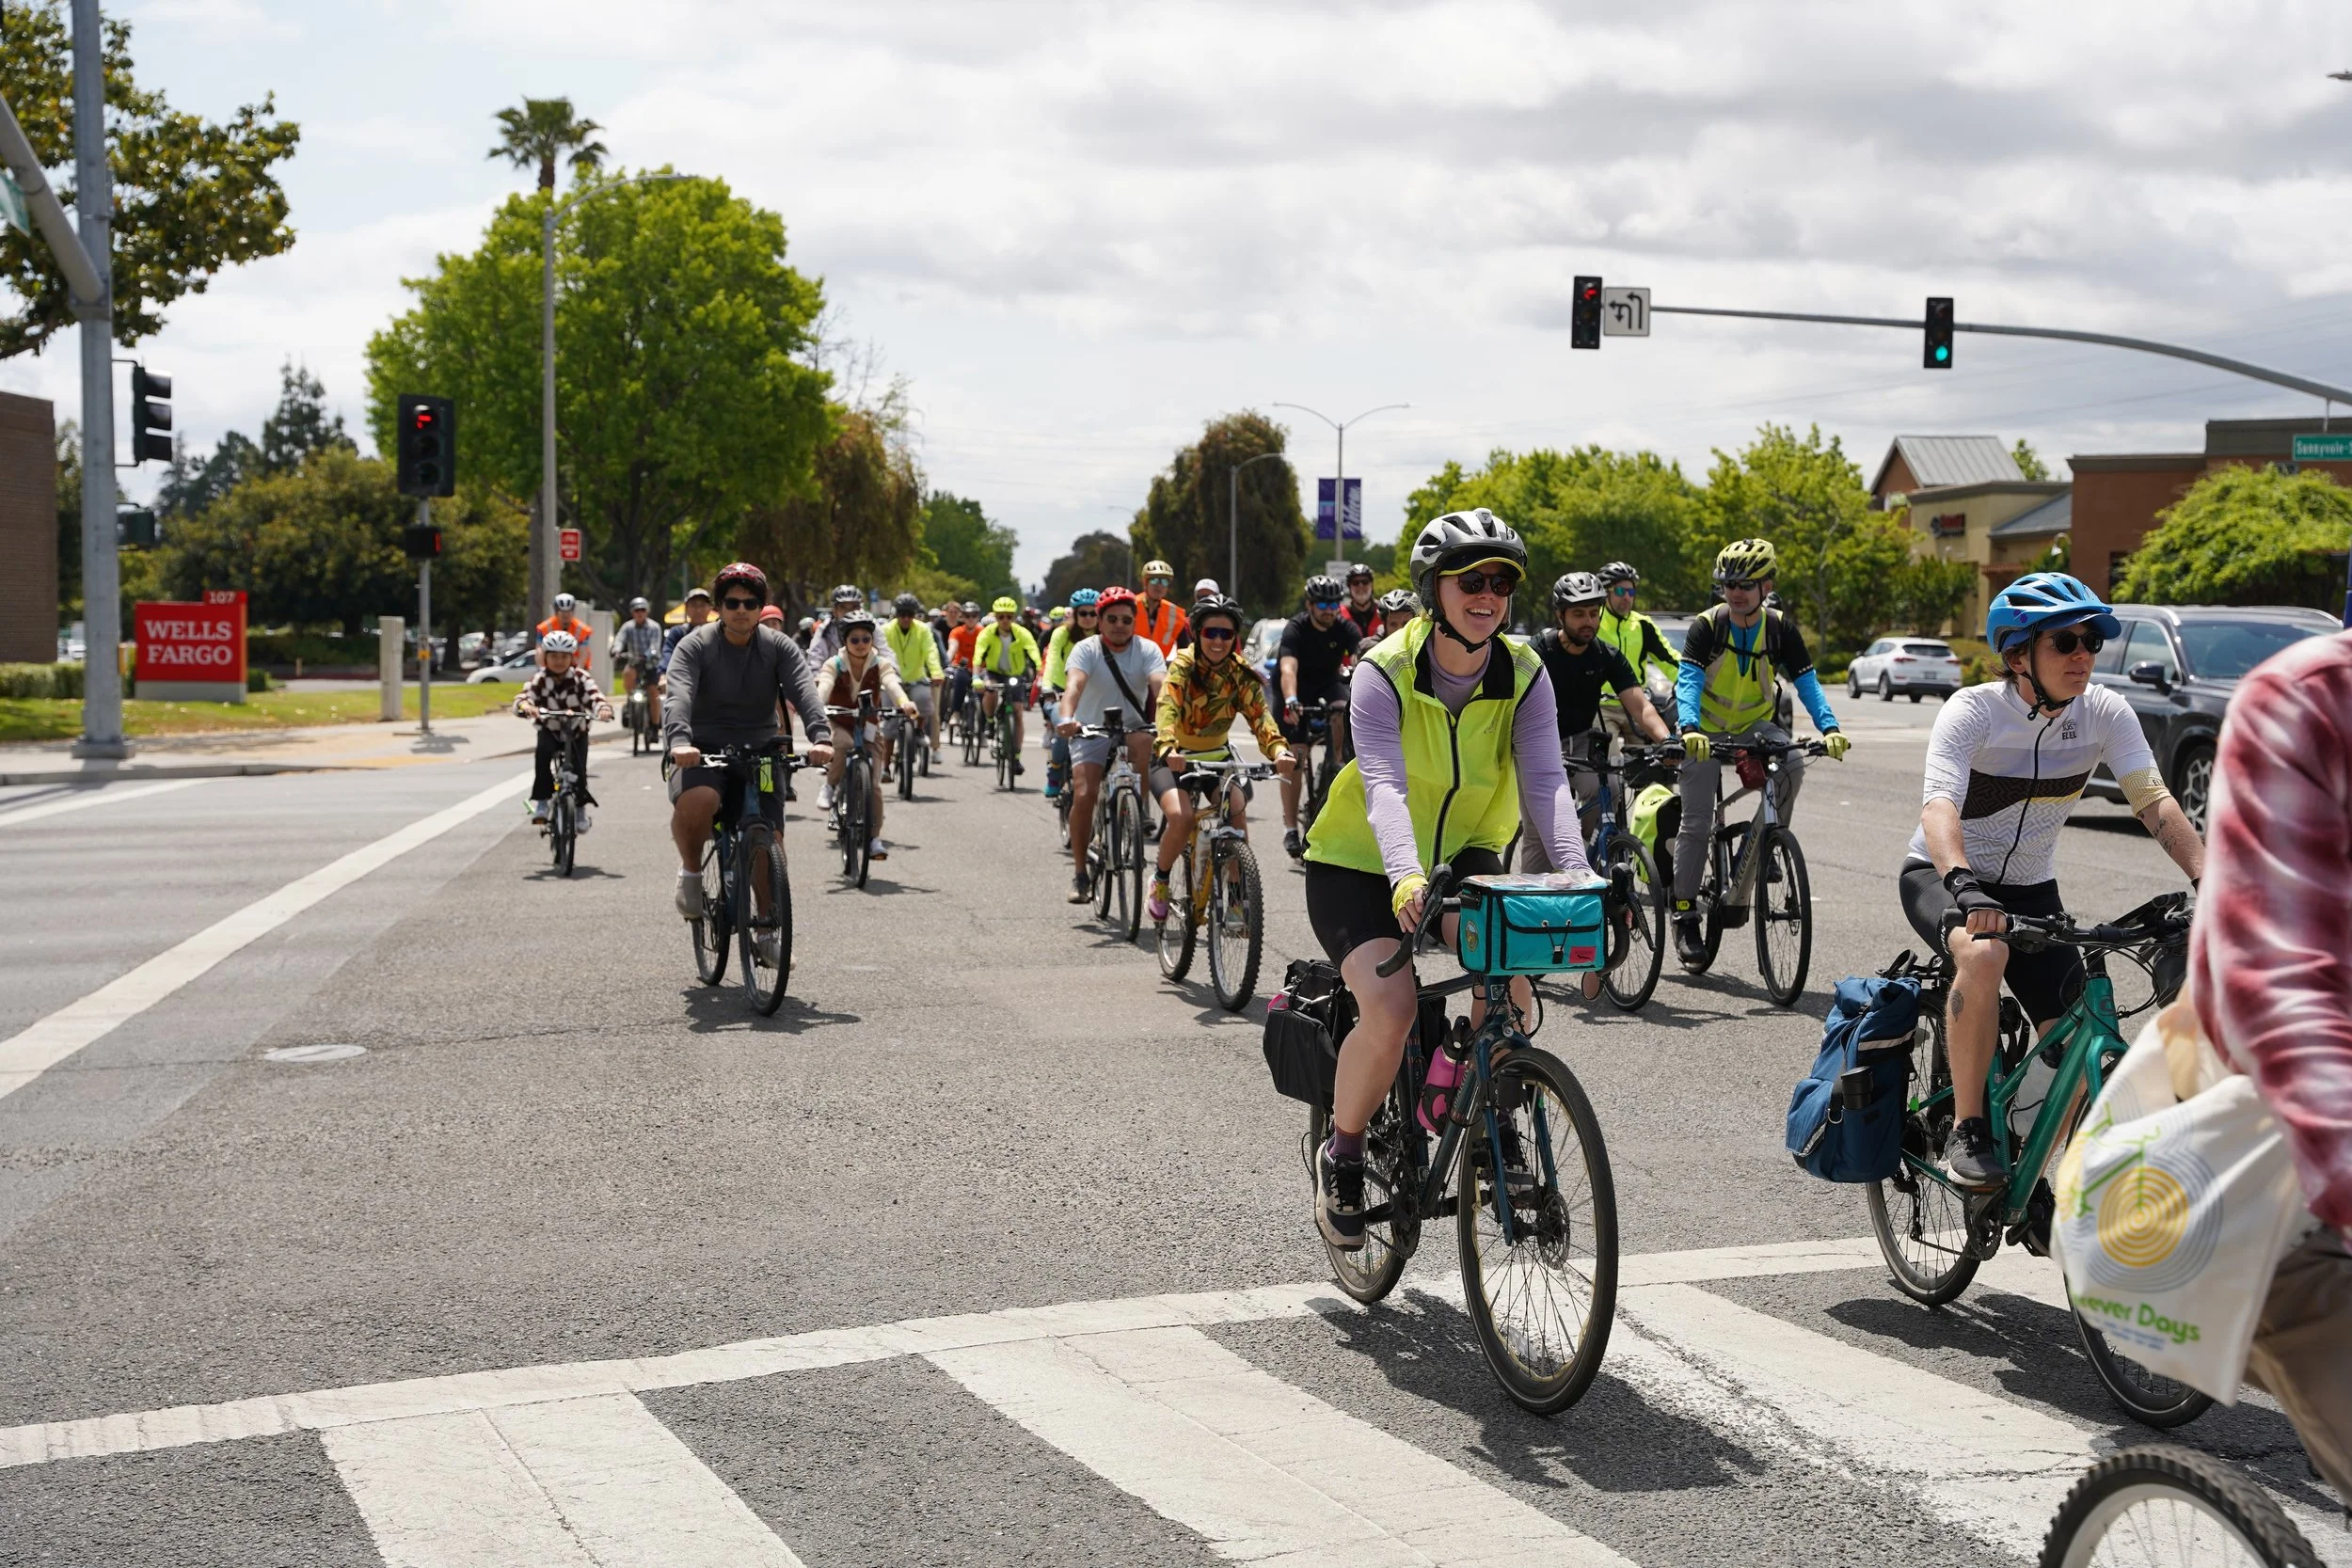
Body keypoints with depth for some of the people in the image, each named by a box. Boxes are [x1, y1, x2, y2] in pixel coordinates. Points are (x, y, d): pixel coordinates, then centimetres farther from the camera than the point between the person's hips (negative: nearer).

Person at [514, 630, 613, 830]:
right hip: (549, 731, 0)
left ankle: (581, 808, 15)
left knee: (578, 769, -14)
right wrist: (526, 706, -51)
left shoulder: (581, 678, -13)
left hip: (576, 732, 0)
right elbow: (523, 698, -26)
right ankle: (541, 802, -21)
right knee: (543, 753, -31)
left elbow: (594, 696, -27)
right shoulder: (539, 679, -12)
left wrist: (603, 708, -50)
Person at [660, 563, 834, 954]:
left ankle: (768, 932, 14)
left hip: (760, 753, 3)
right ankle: (691, 871, -4)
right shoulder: (695, 646, -5)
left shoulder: (779, 647, 1)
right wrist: (679, 740, -43)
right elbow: (679, 695, -22)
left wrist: (821, 737, -35)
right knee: (696, 801, -35)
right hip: (703, 752, -3)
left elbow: (804, 691, -16)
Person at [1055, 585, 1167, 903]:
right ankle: (1079, 871, -5)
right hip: (1091, 733, -1)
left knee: (1146, 741, -35)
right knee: (1084, 794, -19)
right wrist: (1067, 717, -48)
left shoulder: (1147, 649, -6)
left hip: (1132, 730, 1)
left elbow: (1160, 686, -23)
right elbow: (1075, 684, -28)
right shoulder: (1086, 650, -9)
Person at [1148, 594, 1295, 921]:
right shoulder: (1183, 665, -19)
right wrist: (1168, 749, -56)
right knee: (1181, 817, -28)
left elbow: (1260, 716, -24)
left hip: (1217, 755, 3)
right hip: (1175, 758, -3)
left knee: (1237, 811, -23)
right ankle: (1160, 881, 0)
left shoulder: (1241, 675, -10)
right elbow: (1167, 709, -35)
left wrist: (1280, 751, -44)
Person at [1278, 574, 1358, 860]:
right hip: (1297, 690, -3)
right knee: (1295, 756, -11)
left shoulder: (1345, 628, -18)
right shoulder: (1296, 628, -26)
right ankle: (1290, 829, -7)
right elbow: (1288, 668, -40)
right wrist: (1290, 702, -58)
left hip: (1328, 683, 3)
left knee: (1343, 711, -32)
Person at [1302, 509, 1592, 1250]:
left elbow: (1545, 783, -22)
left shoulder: (1525, 675, -11)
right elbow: (1384, 786, -34)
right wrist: (1405, 880, -51)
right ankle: (1342, 1154, 1)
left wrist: (1576, 876, -39)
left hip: (1462, 856, 3)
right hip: (1359, 865, -3)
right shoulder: (1385, 672, -21)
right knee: (1391, 1007, -26)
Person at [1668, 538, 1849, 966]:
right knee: (1696, 823, -7)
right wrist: (1689, 729, -47)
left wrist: (1829, 728, -32)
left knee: (1792, 761, -30)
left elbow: (1806, 682, -14)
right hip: (1706, 730, -2)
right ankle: (1685, 915, 4)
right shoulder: (1707, 626, -18)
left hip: (1754, 726, 2)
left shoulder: (1780, 628, -11)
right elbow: (1688, 681, -28)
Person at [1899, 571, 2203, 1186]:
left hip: (2031, 888, 5)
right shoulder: (1974, 710, -23)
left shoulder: (2104, 711, -10)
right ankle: (1968, 1130, -24)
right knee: (1984, 954, -38)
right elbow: (1938, 805, -37)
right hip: (1942, 879, -4)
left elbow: (2153, 799, -17)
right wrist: (1965, 887, -56)